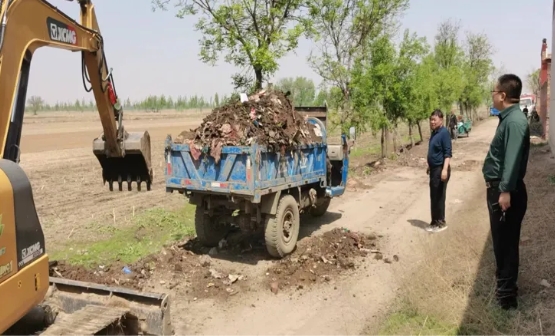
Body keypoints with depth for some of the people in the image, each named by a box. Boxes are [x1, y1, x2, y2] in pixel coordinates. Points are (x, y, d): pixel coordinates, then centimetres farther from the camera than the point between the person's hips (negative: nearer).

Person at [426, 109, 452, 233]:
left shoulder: (444, 133, -15)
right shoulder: (434, 132, 11)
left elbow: (448, 153, -20)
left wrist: (445, 169, -26)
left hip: (440, 169, -9)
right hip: (434, 168, 9)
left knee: (439, 196, -2)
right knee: (433, 196, 13)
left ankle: (441, 223, 9)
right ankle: (435, 222, 23)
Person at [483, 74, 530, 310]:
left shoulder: (515, 121, -18)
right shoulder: (507, 118, 13)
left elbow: (512, 159, -25)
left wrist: (505, 190, -26)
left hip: (506, 191, -10)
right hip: (498, 187, 10)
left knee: (506, 242, -2)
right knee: (500, 240, 19)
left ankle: (506, 292, 8)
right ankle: (504, 283, 33)